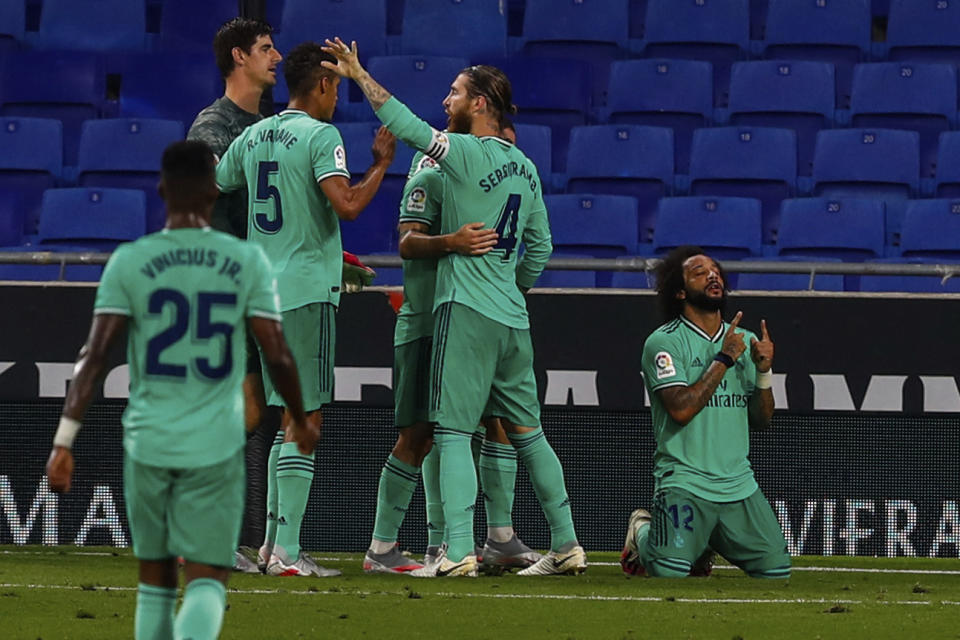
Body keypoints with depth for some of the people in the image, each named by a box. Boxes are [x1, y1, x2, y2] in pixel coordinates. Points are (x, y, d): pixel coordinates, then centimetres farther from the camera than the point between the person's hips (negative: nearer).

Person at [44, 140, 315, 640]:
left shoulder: (129, 262, -3)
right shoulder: (247, 262, -2)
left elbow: (95, 354, -8)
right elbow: (277, 356, -2)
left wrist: (64, 441, -8)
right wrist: (300, 420, 16)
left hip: (148, 444, 1)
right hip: (216, 447, -1)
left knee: (155, 578, 17)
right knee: (207, 579, 0)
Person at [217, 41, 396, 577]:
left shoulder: (253, 137, 12)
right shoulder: (321, 136, -9)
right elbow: (347, 204, -22)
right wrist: (381, 165, -6)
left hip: (264, 288, 8)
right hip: (308, 290, -8)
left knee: (292, 417, 17)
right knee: (305, 419, -7)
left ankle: (274, 542, 16)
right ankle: (288, 552, -11)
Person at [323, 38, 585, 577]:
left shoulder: (469, 153, -10)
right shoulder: (526, 169, 14)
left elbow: (406, 126, -16)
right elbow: (540, 248, 19)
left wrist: (359, 75, -8)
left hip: (468, 311, -8)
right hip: (513, 318, 8)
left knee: (454, 431, -8)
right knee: (527, 431, 14)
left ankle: (459, 550, -17)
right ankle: (566, 546, 14)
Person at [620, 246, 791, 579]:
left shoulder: (744, 340, 14)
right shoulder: (664, 342, -4)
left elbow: (762, 420, 12)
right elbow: (681, 408, -17)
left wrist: (763, 371, -5)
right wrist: (724, 360, -14)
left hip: (739, 484, 5)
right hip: (684, 482, -5)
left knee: (776, 569, -5)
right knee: (670, 572, -22)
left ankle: (706, 543, 23)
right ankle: (644, 532, 15)